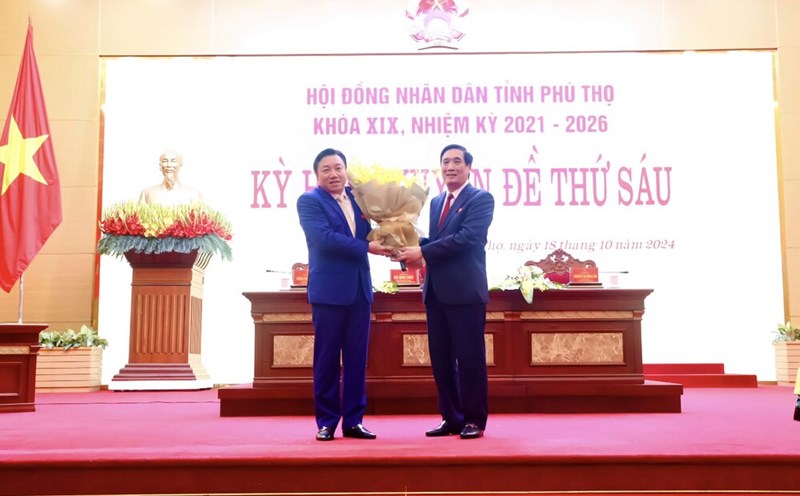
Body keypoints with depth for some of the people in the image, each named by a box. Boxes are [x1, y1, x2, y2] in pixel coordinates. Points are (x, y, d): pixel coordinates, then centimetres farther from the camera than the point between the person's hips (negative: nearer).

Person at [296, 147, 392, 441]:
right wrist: (367, 247, -17)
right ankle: (326, 422, 13)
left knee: (357, 358, 7)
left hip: (360, 289, 5)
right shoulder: (309, 201, -3)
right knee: (327, 359, 3)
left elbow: (369, 233, 12)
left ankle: (353, 420, 15)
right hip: (329, 289, -5)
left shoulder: (358, 197, 13)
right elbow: (325, 238, -17)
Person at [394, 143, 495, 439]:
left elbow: (467, 238, -17)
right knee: (441, 359, 9)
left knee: (470, 358, -1)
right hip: (436, 291, 7)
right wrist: (414, 252, -6)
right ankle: (451, 418, 19)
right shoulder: (436, 202, 19)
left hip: (465, 290, -7)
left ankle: (474, 420, 10)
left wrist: (423, 253, -19)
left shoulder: (481, 199, -3)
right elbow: (433, 240, 16)